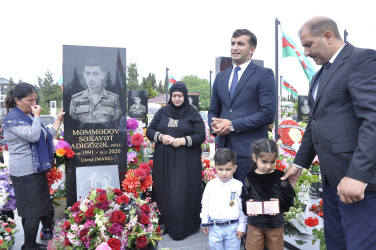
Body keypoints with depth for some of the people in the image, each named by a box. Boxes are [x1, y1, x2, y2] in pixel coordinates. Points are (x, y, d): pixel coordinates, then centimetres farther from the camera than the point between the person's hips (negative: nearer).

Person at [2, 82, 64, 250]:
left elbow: (47, 136, 17)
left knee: (30, 211, 15)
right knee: (33, 212, -4)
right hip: (25, 173, -9)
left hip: (36, 170, 9)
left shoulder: (29, 116, 16)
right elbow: (33, 136, -24)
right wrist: (37, 116, -13)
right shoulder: (12, 118, -12)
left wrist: (59, 120, 9)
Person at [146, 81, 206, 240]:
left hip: (185, 162, -3)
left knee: (183, 194, -1)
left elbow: (201, 136, -3)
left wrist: (183, 140, -17)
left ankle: (182, 228, 15)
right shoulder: (162, 112, 11)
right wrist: (161, 137, -10)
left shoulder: (193, 114, 2)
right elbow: (149, 131, 10)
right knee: (165, 192, 7)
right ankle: (165, 224, 23)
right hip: (164, 161, 3)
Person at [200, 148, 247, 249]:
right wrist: (204, 222, 8)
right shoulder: (211, 185, -3)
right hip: (214, 227, 2)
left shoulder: (238, 186, -8)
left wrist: (242, 227, 0)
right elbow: (205, 205, 7)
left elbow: (243, 207, -2)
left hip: (232, 227, -1)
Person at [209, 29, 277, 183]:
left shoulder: (264, 75, -2)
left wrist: (232, 125, -14)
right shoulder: (221, 77, 16)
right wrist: (214, 125, -3)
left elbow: (268, 114, -11)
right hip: (224, 147, 5)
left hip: (250, 149, -5)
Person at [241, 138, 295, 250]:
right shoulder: (250, 178, -4)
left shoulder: (279, 176, -3)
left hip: (275, 222, 1)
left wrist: (279, 201, -21)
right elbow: (244, 197, -2)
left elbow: (288, 196, -2)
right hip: (255, 222, 0)